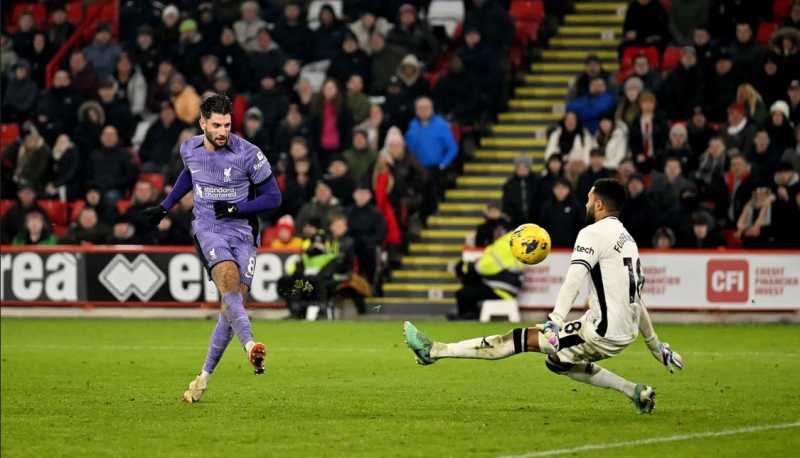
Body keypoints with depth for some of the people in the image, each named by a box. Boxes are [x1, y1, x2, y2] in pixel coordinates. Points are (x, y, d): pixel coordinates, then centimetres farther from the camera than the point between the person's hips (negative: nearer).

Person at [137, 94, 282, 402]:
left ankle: (205, 377, 9)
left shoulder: (247, 154, -9)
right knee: (229, 278, -30)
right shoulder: (189, 149, 3)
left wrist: (235, 208, -13)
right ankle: (250, 345, -50)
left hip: (242, 230, 0)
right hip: (207, 229, 0)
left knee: (233, 304, -6)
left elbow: (273, 197, -3)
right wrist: (164, 207, 32)